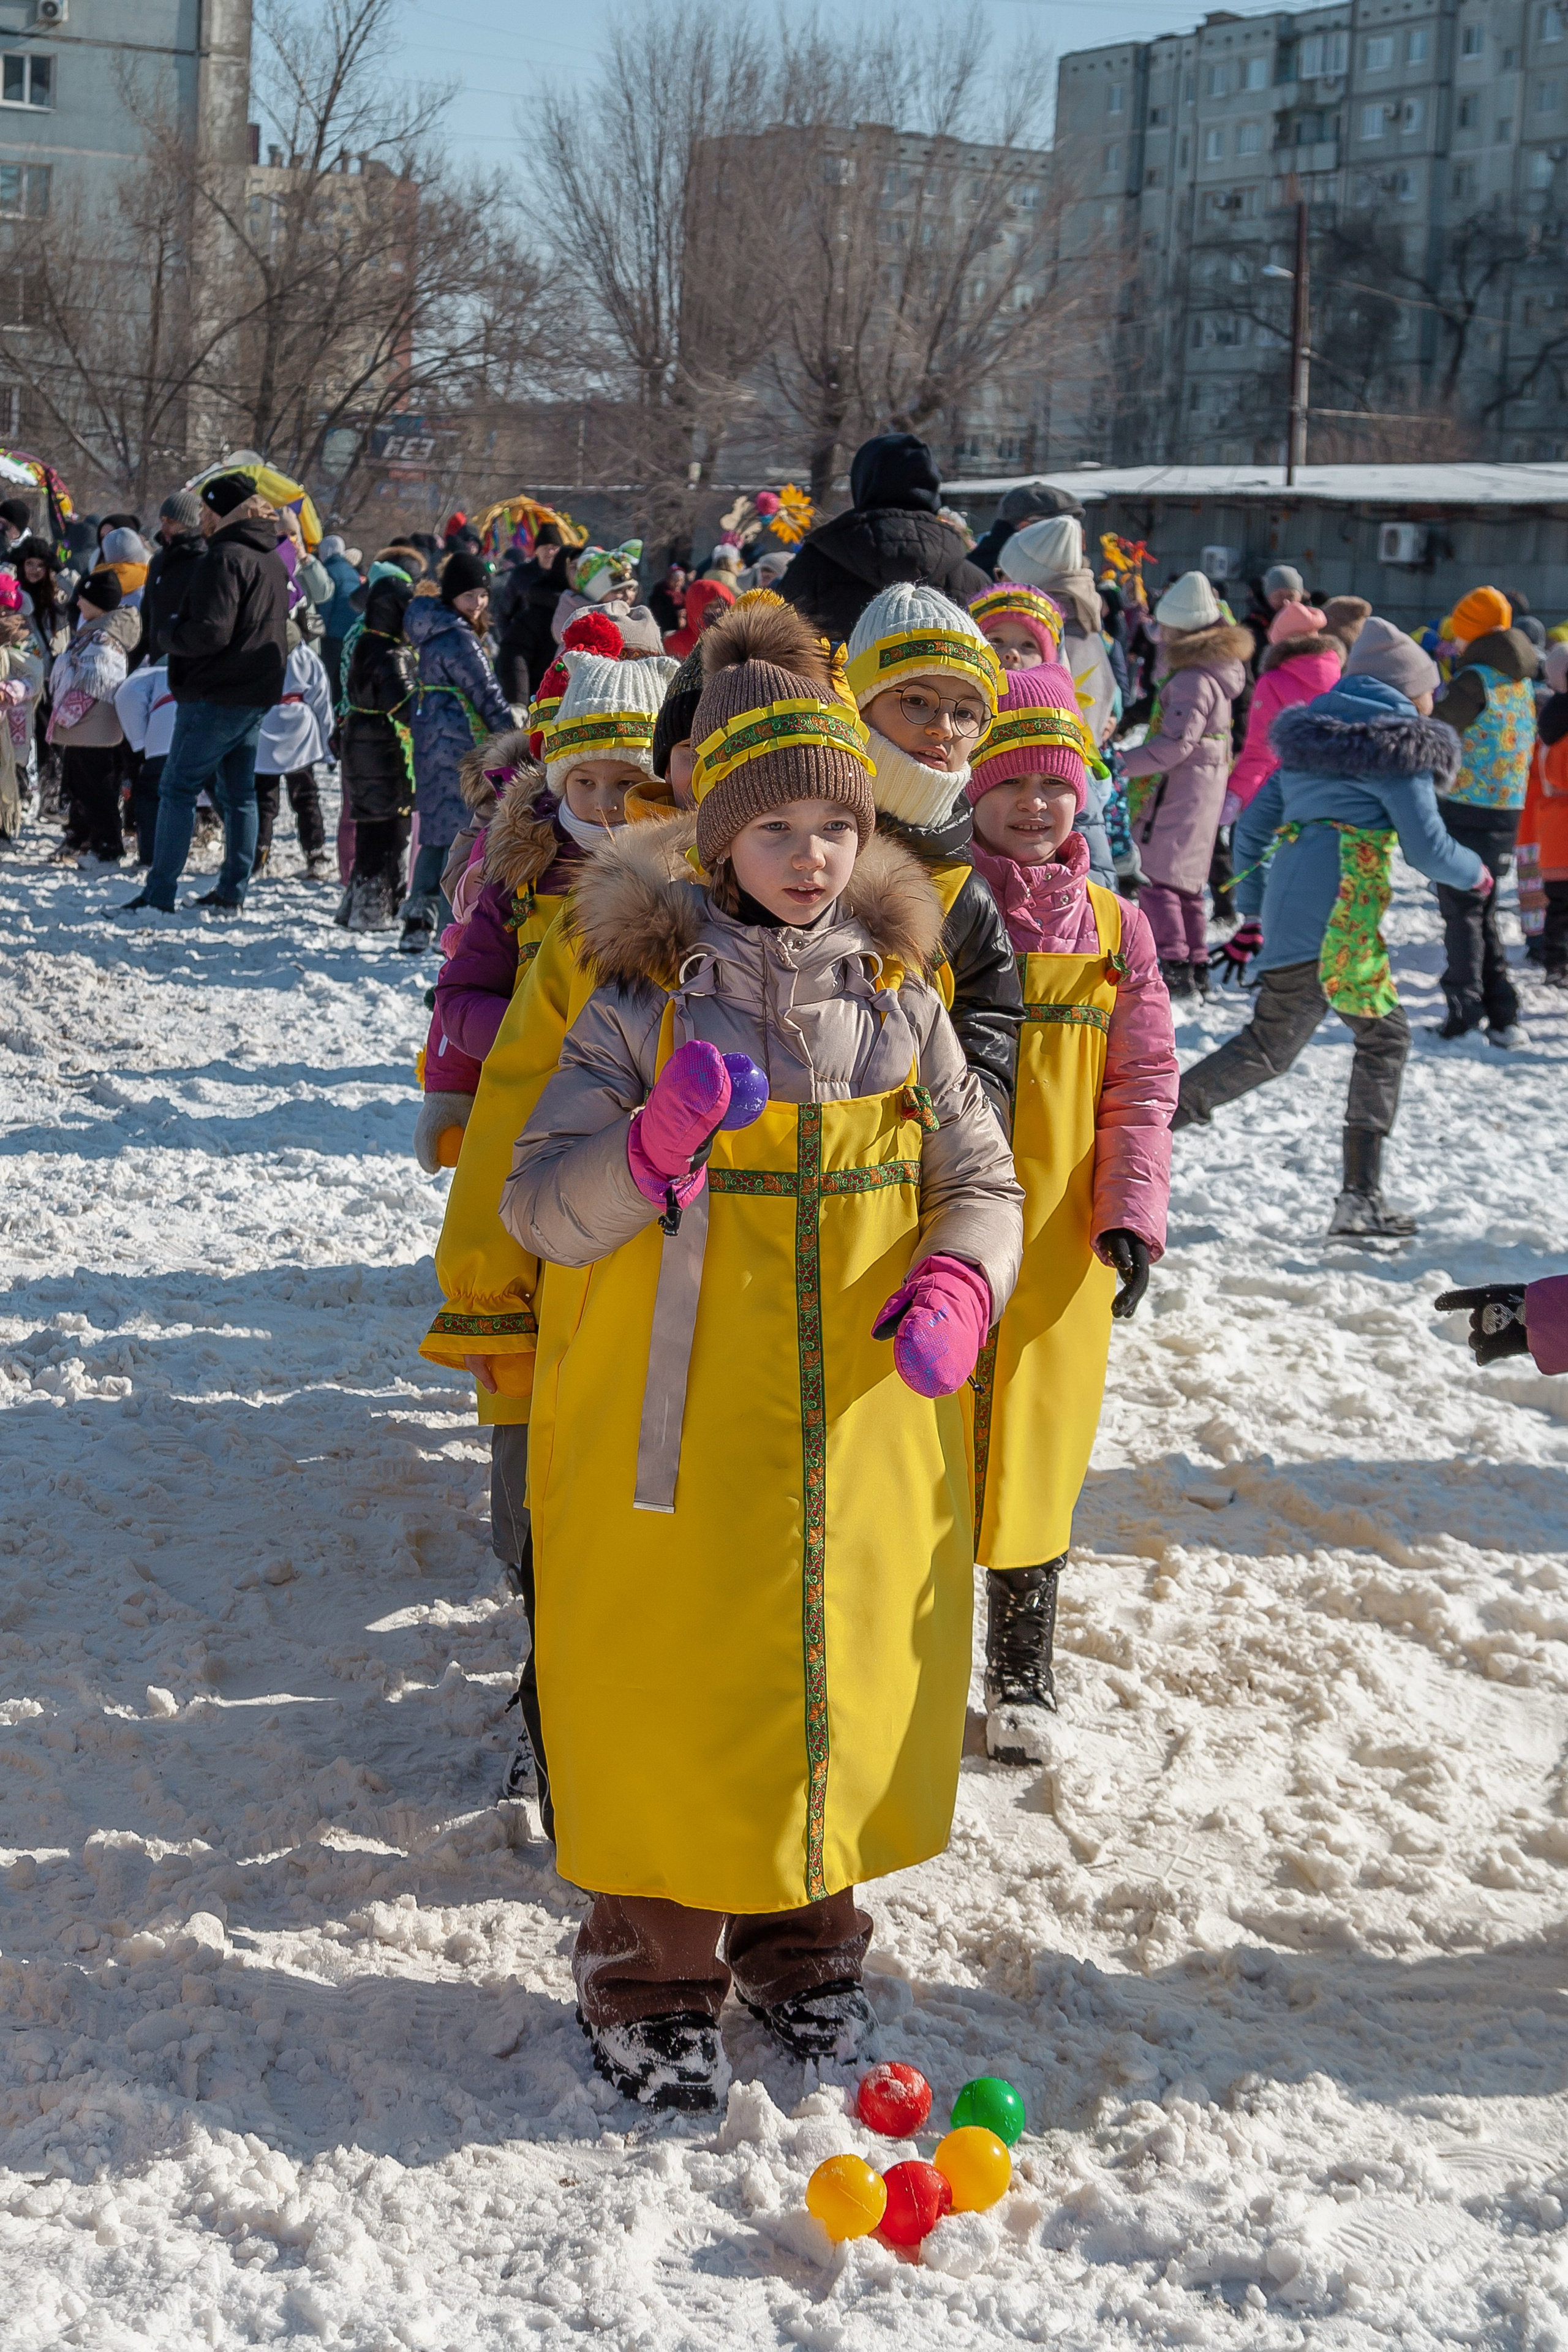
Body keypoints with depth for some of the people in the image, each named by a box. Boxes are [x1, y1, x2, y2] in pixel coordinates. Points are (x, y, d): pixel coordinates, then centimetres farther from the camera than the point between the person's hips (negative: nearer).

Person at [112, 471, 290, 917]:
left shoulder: (224, 558, -16)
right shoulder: (272, 560, 15)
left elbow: (211, 632, -23)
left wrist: (174, 634, -4)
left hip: (216, 696, -9)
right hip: (258, 695, 9)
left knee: (178, 788, -6)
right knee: (238, 792, 12)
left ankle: (159, 894, -7)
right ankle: (232, 893, 14)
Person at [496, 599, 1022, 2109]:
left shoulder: (898, 997, 3)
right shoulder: (643, 993, -7)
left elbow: (979, 1182, 9)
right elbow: (539, 1207, -9)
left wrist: (957, 1286, -12)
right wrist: (656, 1143, -28)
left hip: (861, 1441, 3)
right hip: (675, 1440, -3)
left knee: (838, 1690, 14)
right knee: (671, 1698, 4)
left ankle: (804, 1941, 36)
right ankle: (650, 1982, 24)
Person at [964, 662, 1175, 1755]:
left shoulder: (1112, 925, 5)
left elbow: (1142, 1084, 6)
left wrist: (1133, 1216, -4)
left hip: (1057, 1237, 2)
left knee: (1034, 1448, 10)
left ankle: (1022, 1674, 24)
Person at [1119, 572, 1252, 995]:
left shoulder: (1192, 680, -19)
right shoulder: (1216, 671, 13)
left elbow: (1176, 743, -25)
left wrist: (1124, 762, -25)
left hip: (1179, 792, -10)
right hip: (1205, 791, 10)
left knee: (1155, 878, -8)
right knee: (1186, 881, 16)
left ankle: (1175, 968, -11)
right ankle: (1196, 968, 21)